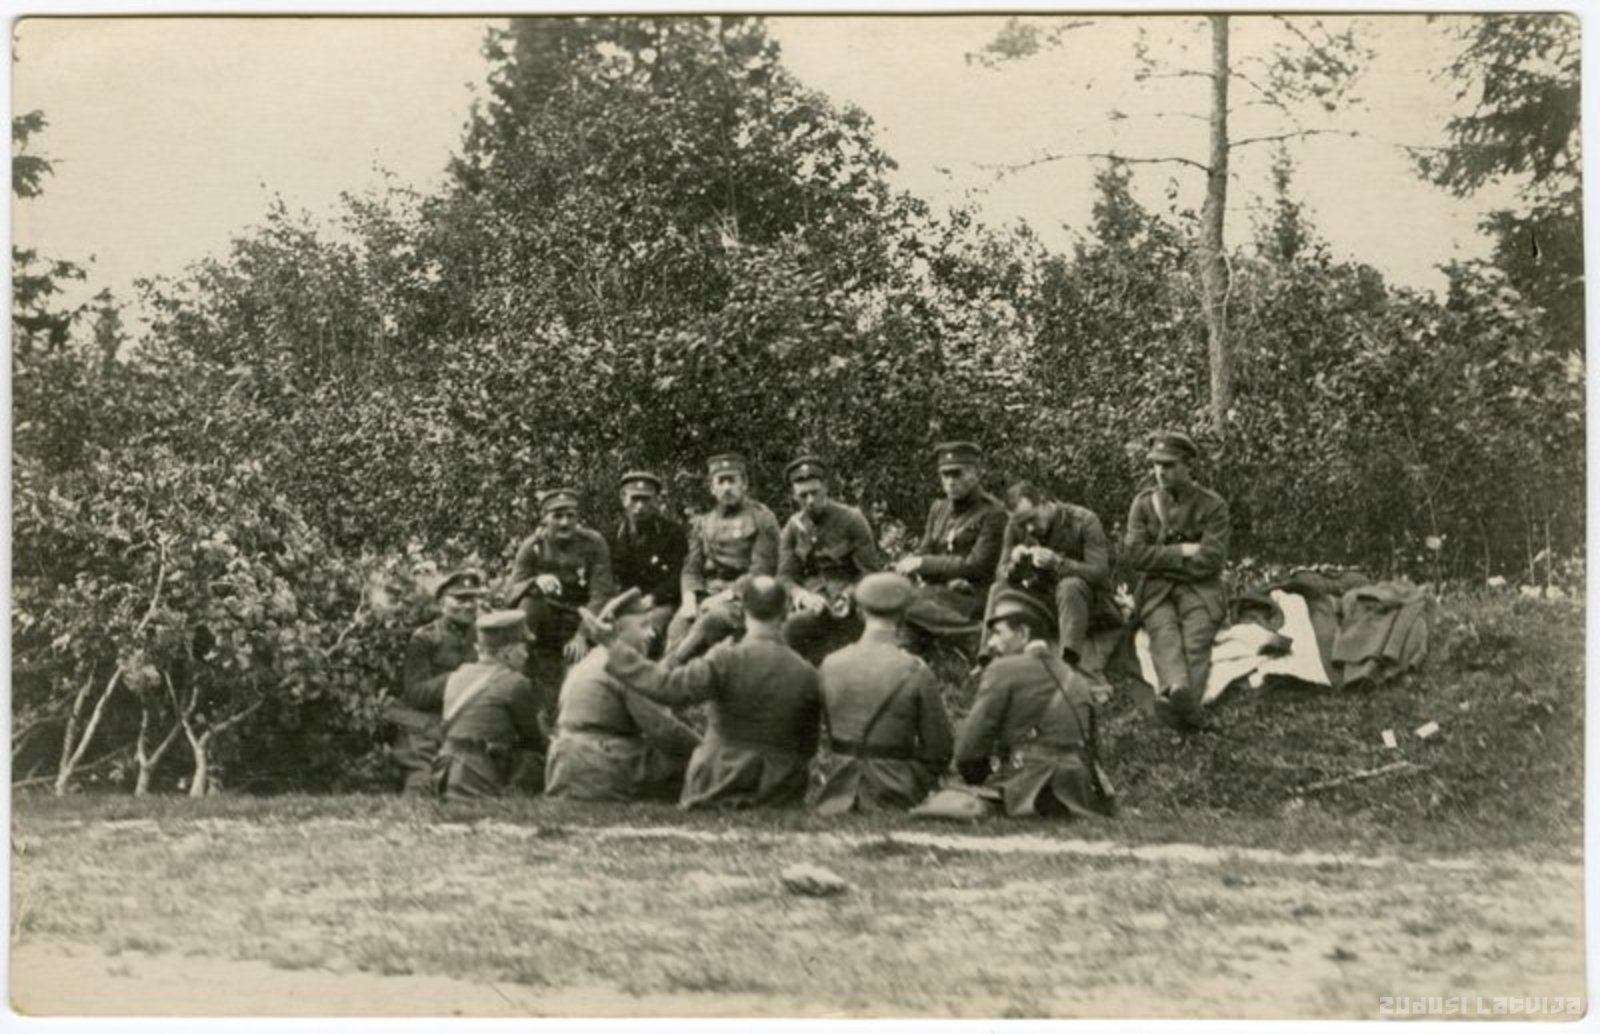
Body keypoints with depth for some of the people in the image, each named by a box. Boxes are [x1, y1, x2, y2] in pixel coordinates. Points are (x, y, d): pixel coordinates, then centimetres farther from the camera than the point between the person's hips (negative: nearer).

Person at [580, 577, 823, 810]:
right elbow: (809, 744, 8)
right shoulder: (805, 674, -1)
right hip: (781, 797, 3)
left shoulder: (727, 660, -12)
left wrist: (613, 645, -13)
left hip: (721, 791, -3)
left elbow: (668, 687, -19)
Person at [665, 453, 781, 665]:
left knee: (711, 620, -36)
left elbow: (761, 571, -6)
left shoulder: (762, 519, 3)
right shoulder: (702, 523, 19)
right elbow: (691, 569, 14)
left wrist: (726, 596, -16)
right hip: (706, 592, 4)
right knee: (679, 624, -29)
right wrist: (690, 599, -7)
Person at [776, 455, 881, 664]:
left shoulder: (852, 520, -2)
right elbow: (785, 577, 3)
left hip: (845, 610, -4)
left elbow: (869, 574, -3)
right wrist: (803, 595, -21)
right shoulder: (792, 529, 9)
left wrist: (848, 598, -23)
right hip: (812, 607, 4)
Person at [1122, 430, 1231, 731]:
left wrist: (1160, 556, -2)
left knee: (1196, 640, -31)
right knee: (1164, 634, -31)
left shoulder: (1212, 506, 3)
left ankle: (1182, 703, -58)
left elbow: (1210, 561, -8)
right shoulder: (1143, 503, 12)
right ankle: (1177, 689, -61)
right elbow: (1134, 554, 0)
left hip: (1199, 587, -1)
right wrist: (1181, 551, -7)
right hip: (1155, 589, 1)